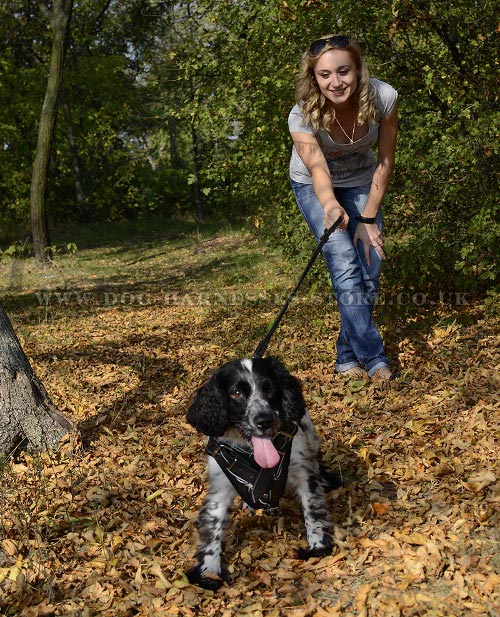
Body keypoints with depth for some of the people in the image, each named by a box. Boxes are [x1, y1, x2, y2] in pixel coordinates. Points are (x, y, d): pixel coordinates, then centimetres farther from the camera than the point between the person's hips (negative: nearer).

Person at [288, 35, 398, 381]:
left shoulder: (383, 98, -27)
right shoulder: (303, 115, -32)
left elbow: (386, 161, -16)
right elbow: (317, 169, -45)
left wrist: (368, 218, -17)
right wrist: (330, 206, -67)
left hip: (361, 182, 2)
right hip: (314, 186, -2)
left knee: (371, 267, -6)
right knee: (345, 266, -19)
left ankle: (349, 356, 10)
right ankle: (373, 359, -13)